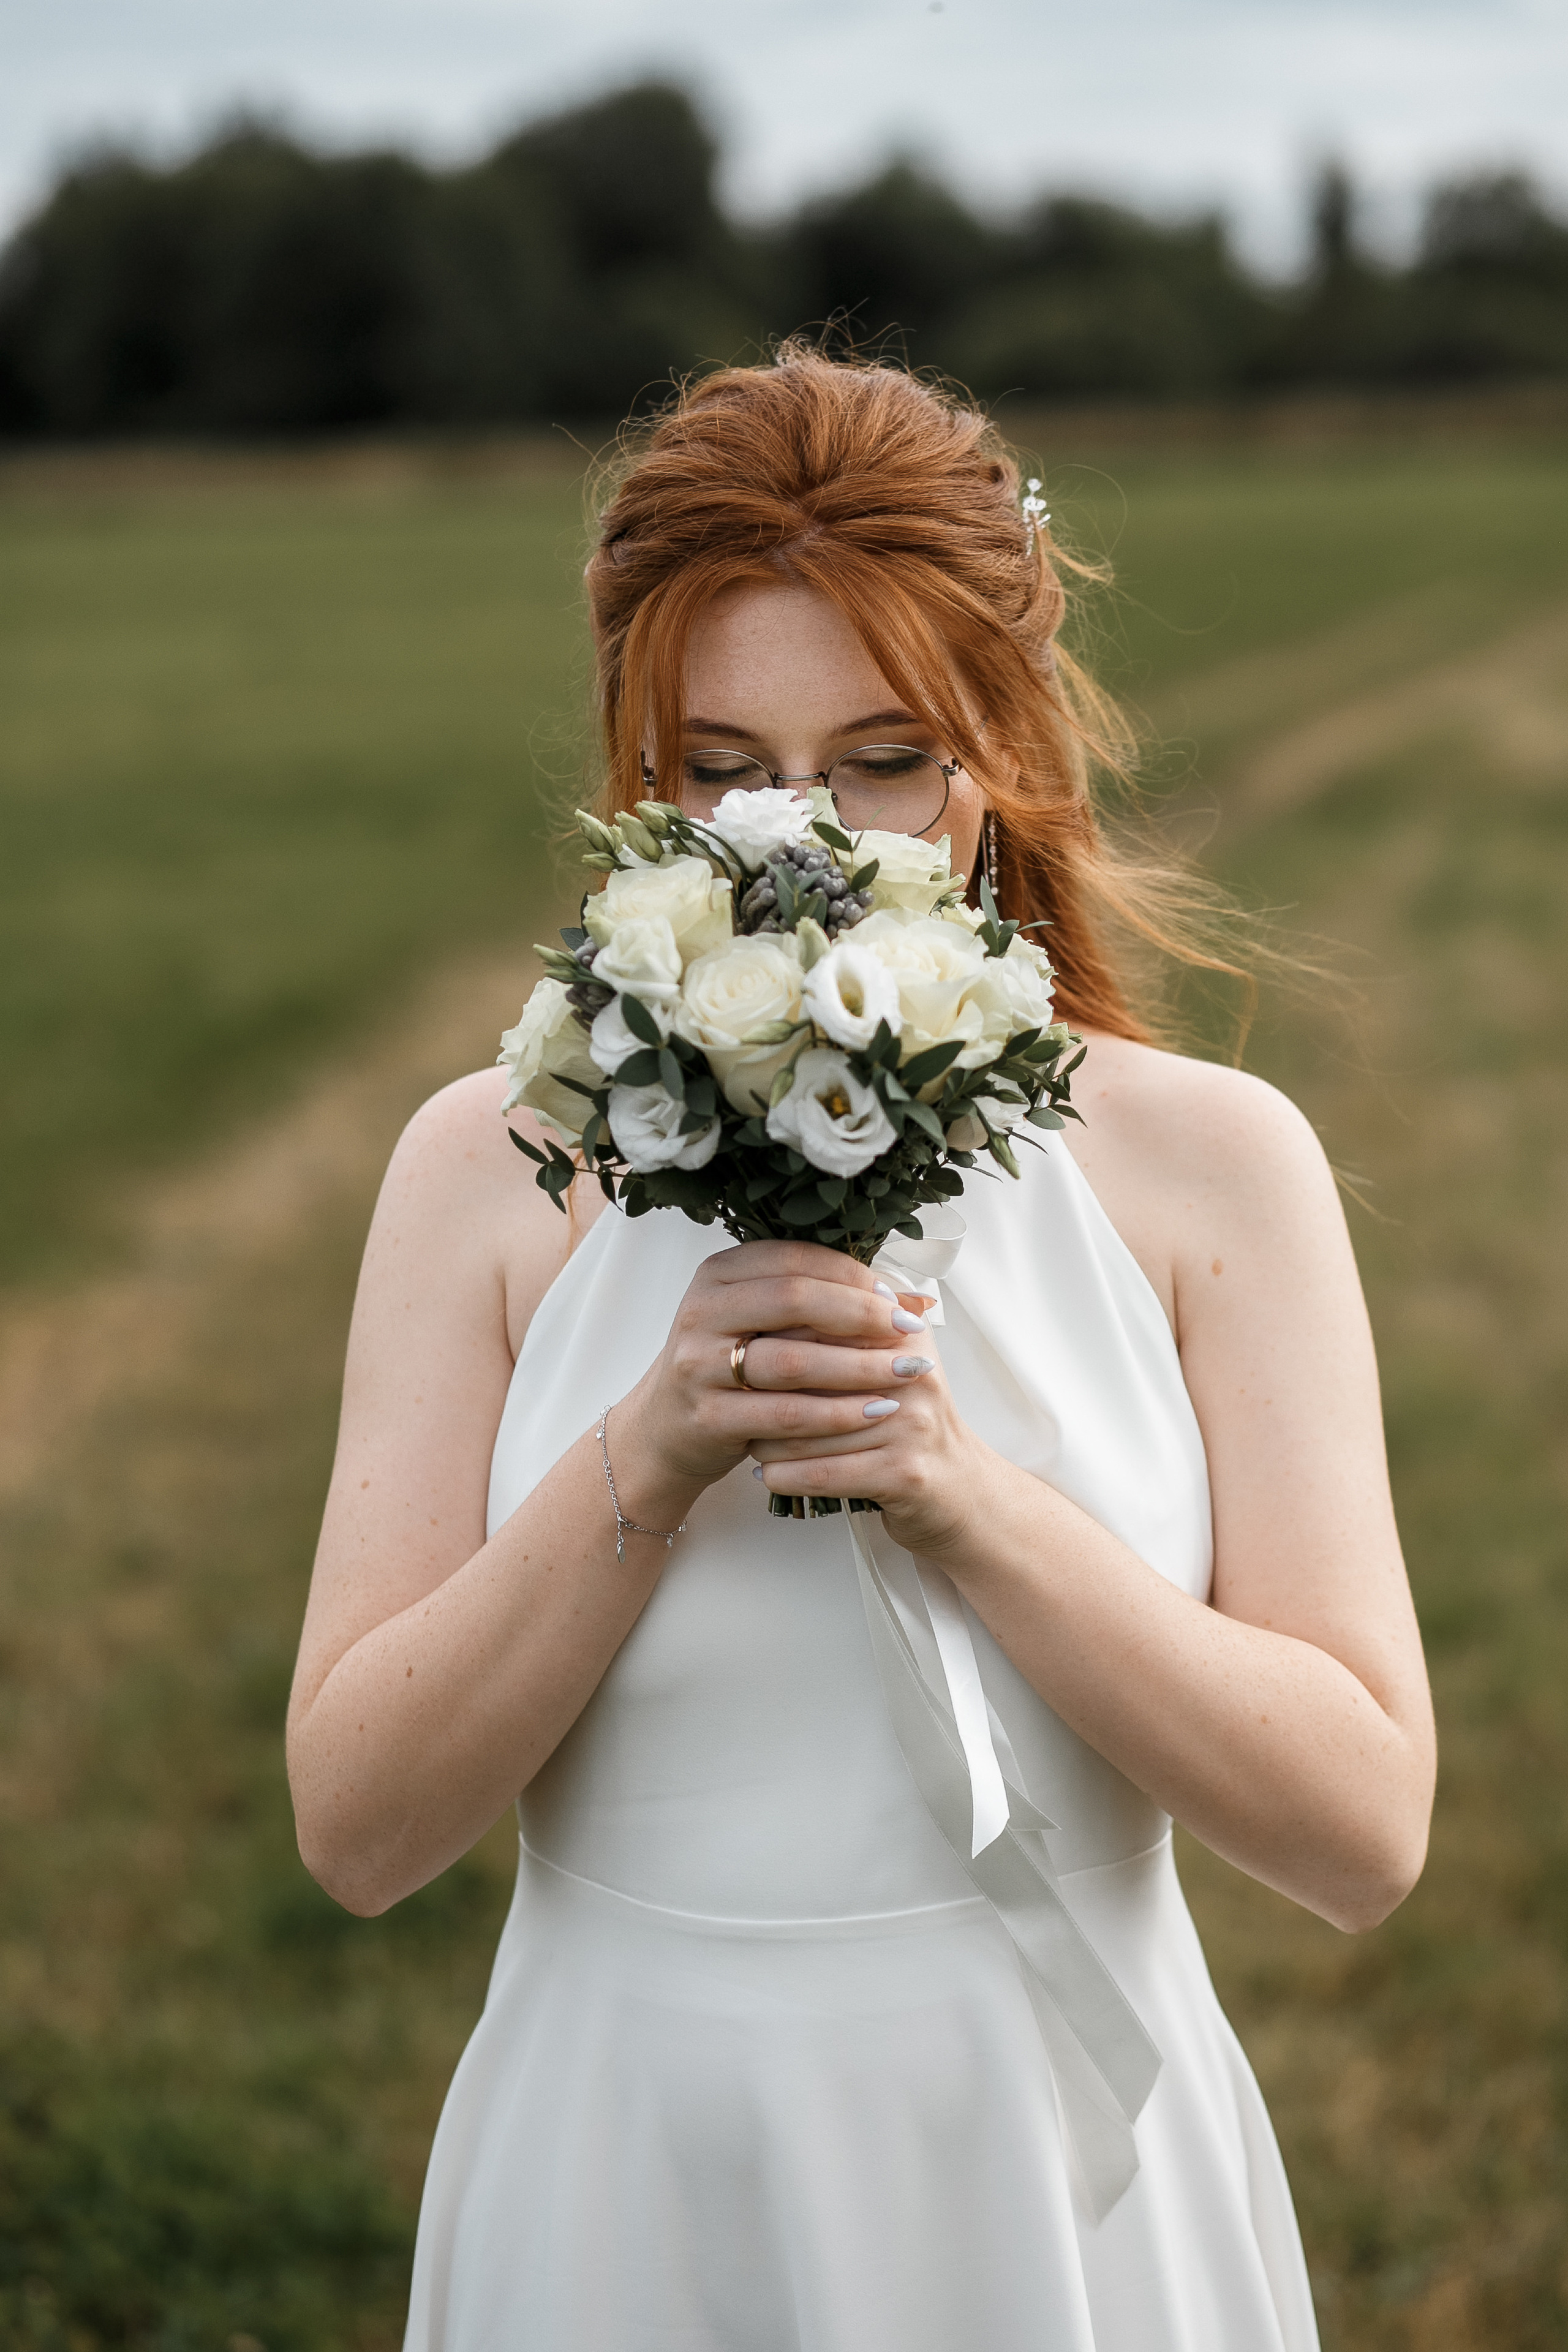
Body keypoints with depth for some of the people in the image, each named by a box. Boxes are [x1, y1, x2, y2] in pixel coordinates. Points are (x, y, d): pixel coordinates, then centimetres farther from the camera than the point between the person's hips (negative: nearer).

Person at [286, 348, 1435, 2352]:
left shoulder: (1211, 1166, -7)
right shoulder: (494, 1169, -5)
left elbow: (1361, 1830, -11)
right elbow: (357, 1830, -8)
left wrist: (969, 1499, -22)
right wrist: (649, 1458, -21)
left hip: (1059, 2191, 0)